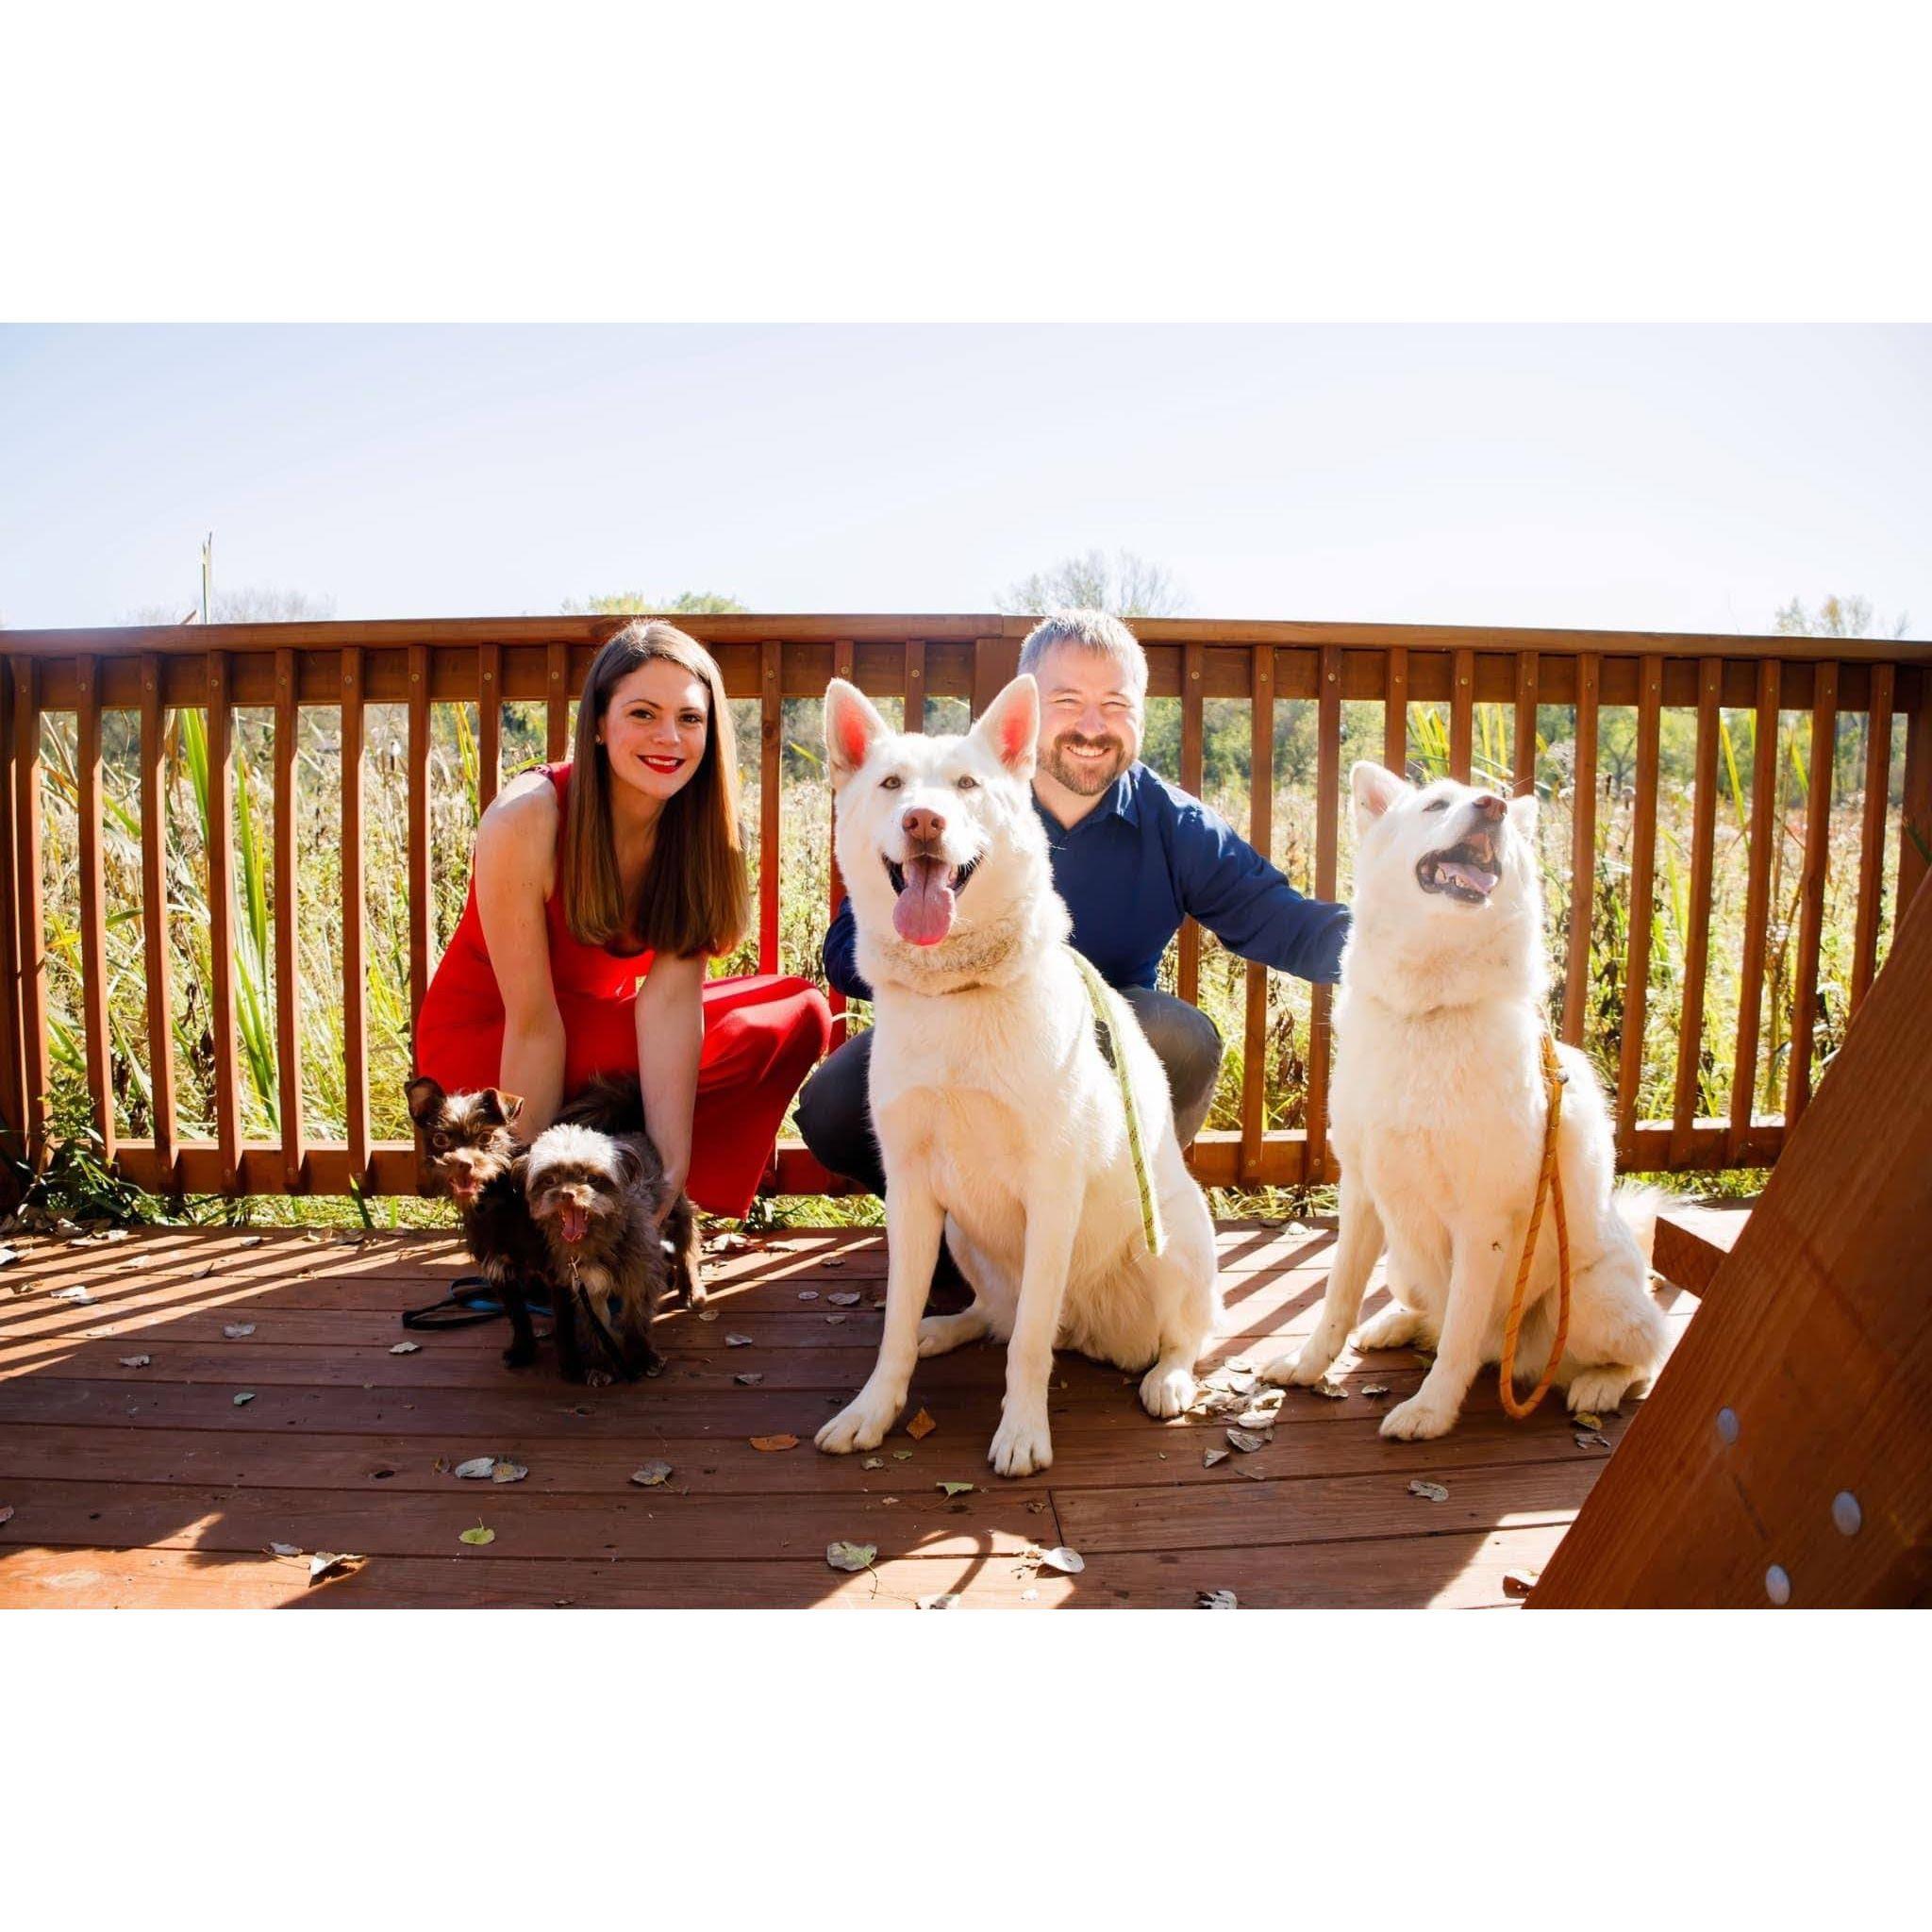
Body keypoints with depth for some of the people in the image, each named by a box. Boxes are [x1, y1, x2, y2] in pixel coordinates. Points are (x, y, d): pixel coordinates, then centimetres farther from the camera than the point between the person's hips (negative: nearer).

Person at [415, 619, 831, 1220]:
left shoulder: (705, 828, -12)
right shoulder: (526, 819, -25)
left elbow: (670, 993, -20)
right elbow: (532, 1023, -25)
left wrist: (671, 1168, -30)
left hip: (601, 1022, 6)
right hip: (484, 1040, -6)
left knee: (797, 1017, -13)